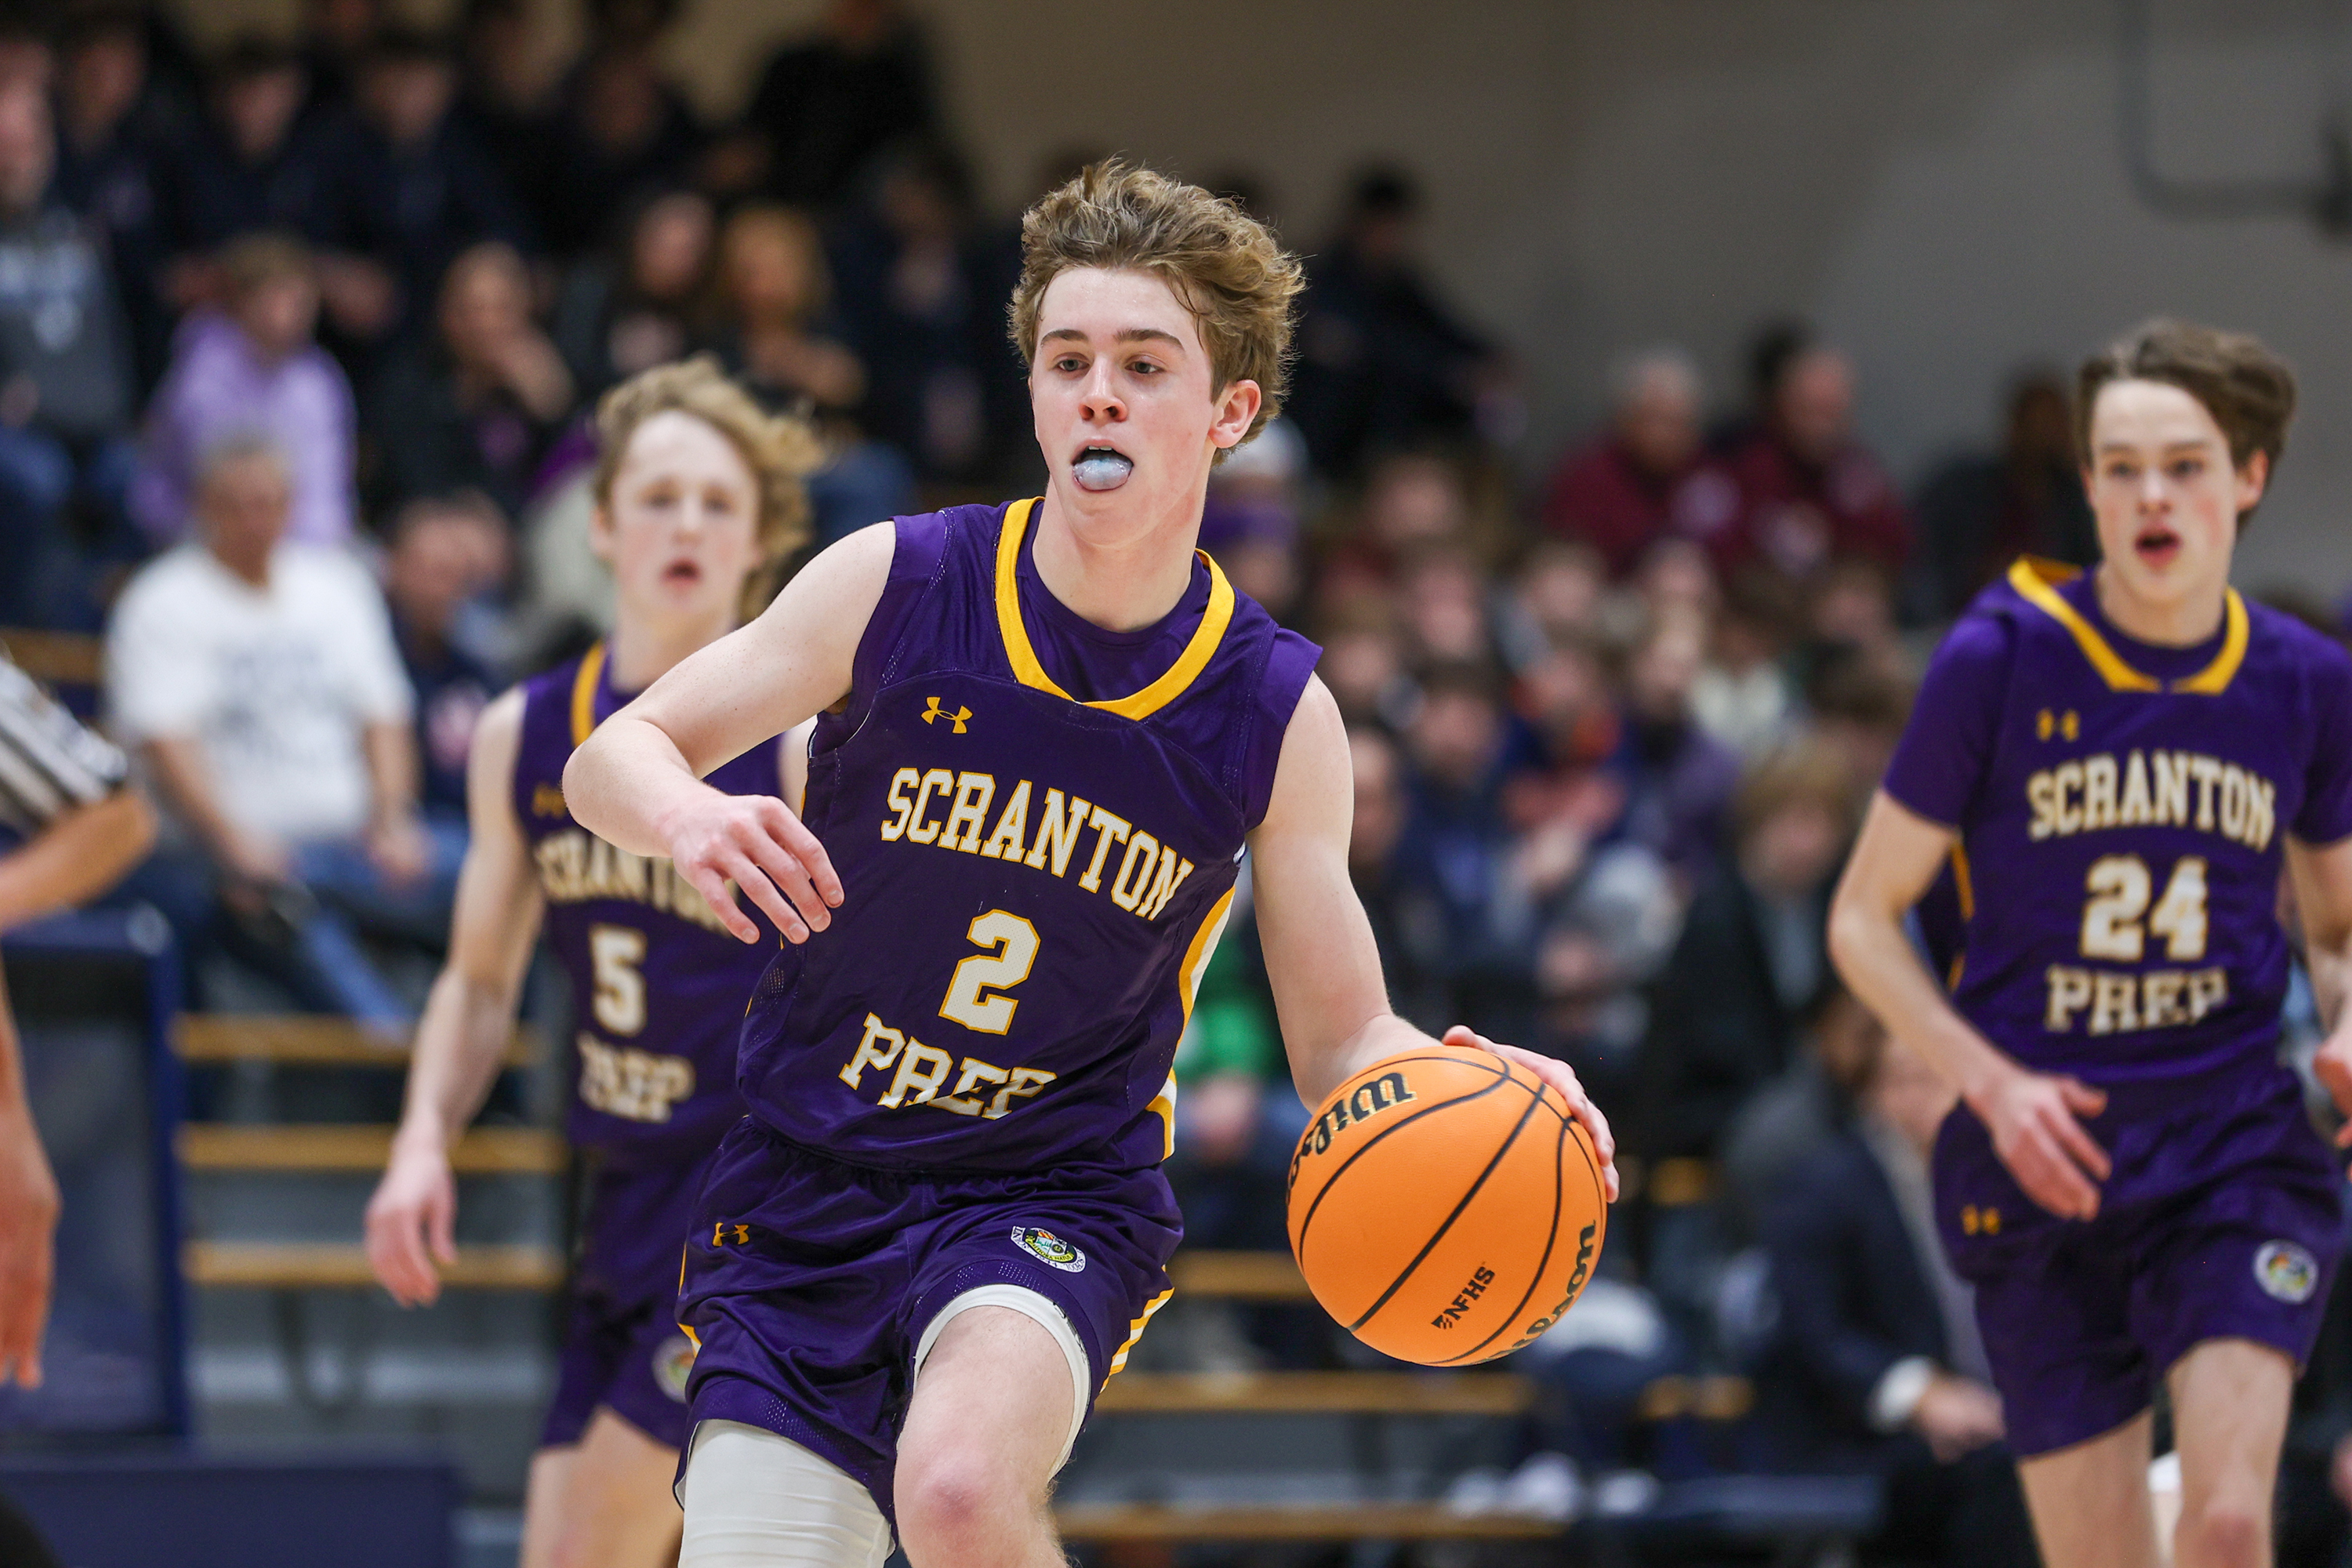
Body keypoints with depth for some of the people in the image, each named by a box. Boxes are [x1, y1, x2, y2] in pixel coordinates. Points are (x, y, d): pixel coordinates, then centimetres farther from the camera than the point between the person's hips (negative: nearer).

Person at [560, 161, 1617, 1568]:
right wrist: (692, 818, -26)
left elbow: (1340, 1040, 2)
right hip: (805, 1190, 2)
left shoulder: (1275, 714, -6)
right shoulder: (897, 585, -8)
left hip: (1056, 1202, -2)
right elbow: (615, 757, -2)